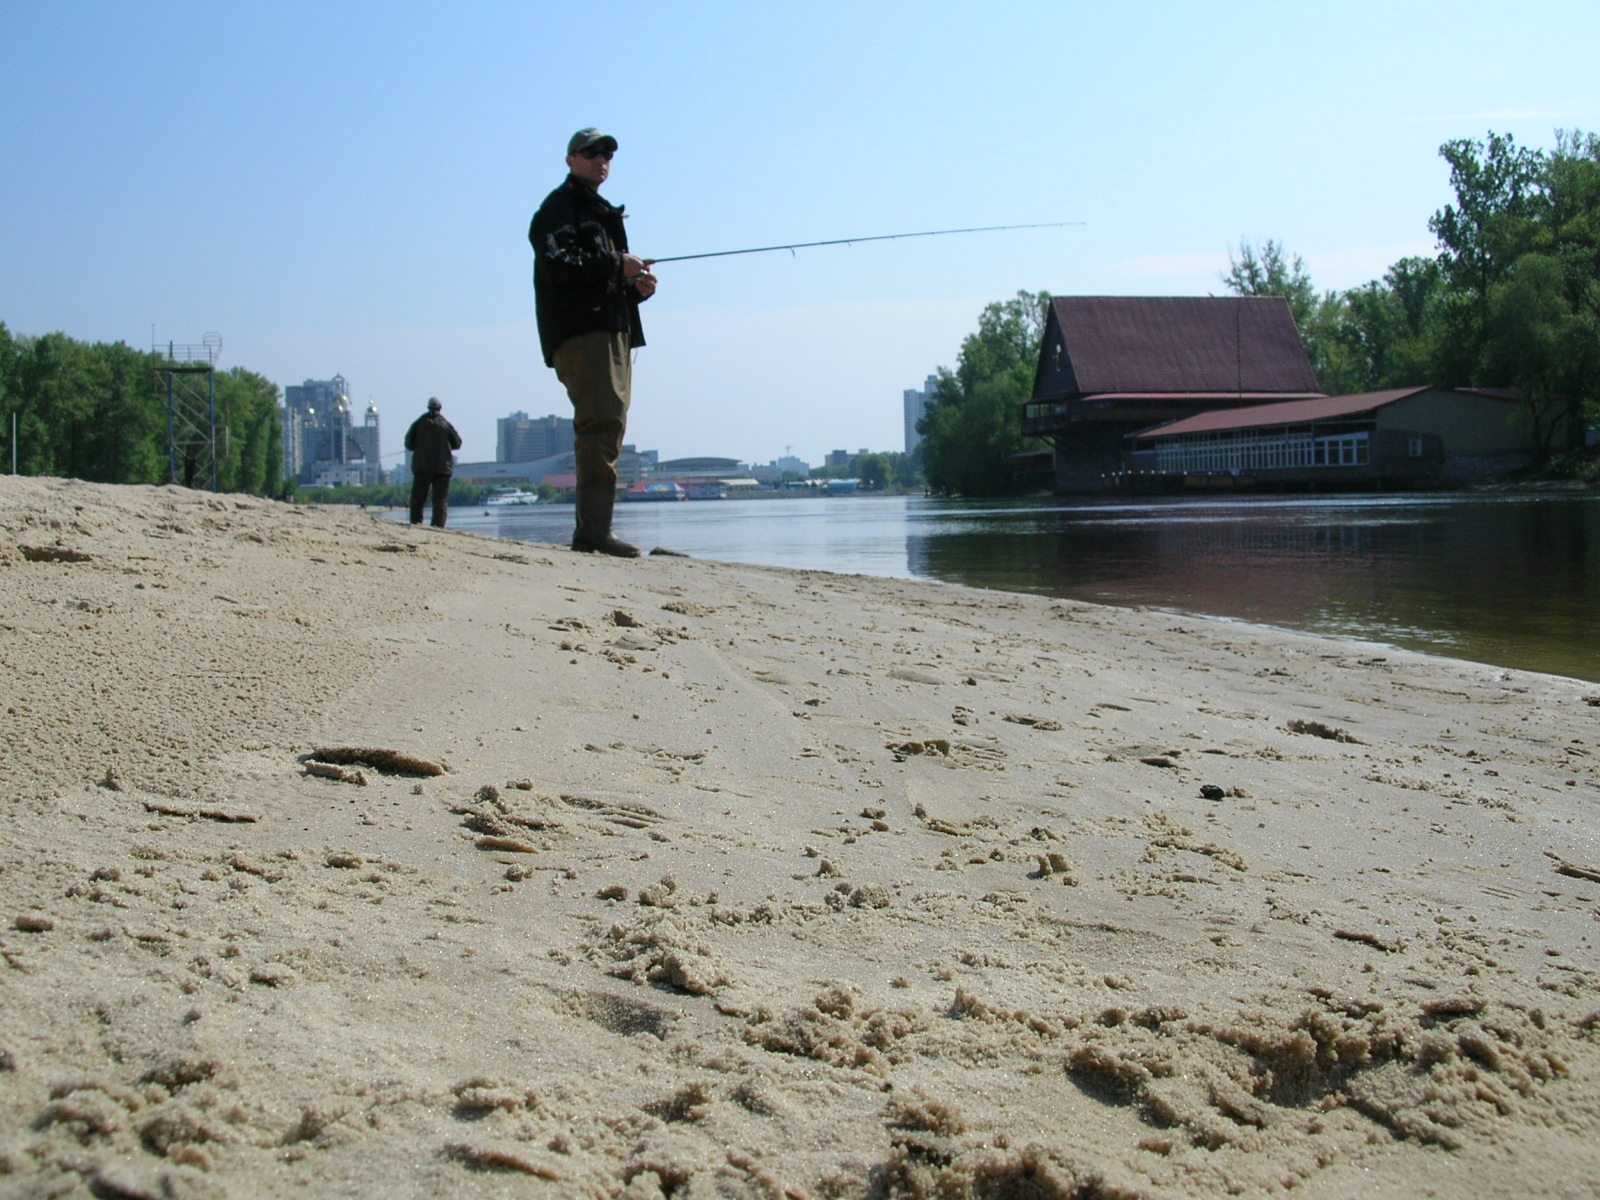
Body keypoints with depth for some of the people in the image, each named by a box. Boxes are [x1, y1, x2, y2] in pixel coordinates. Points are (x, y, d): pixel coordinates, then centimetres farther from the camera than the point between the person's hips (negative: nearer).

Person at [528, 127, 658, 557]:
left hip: (614, 330, 10)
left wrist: (638, 287, 10)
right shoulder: (559, 207, 0)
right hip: (579, 332, -10)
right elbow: (558, 267, -16)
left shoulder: (603, 213, 30)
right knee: (602, 422, -21)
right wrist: (617, 266, -13)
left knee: (608, 426, 6)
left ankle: (590, 531, 8)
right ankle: (595, 529, -26)